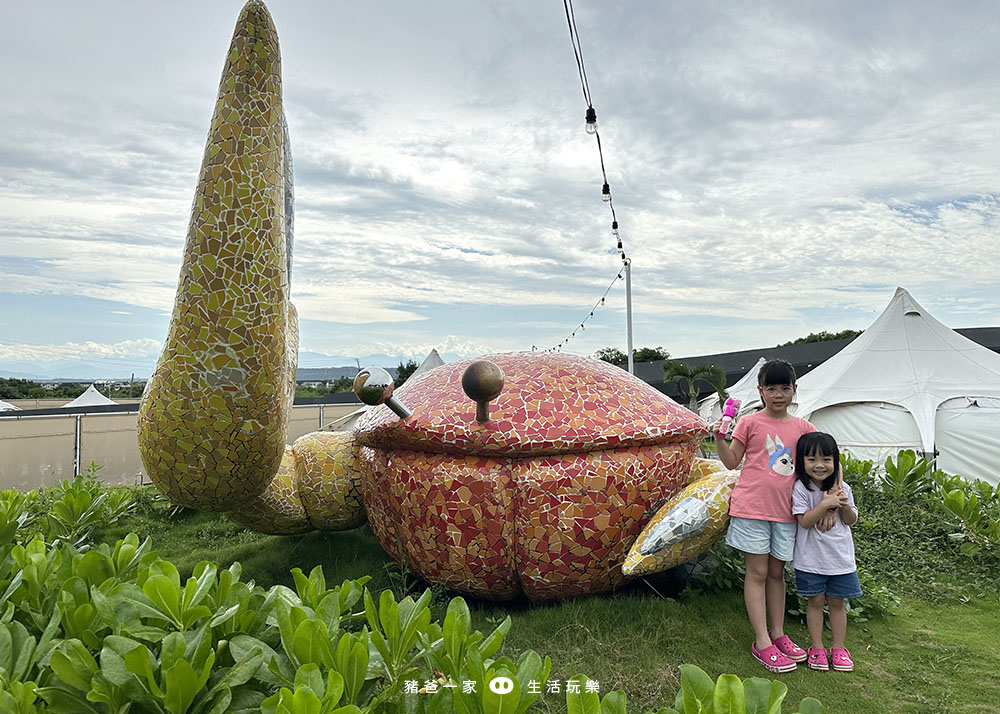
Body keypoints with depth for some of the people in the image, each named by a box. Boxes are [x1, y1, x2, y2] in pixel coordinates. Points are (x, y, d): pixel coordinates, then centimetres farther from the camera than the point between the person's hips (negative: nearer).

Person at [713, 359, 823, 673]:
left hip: (785, 509, 3)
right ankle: (761, 642, 8)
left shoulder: (802, 427, 6)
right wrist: (719, 437, -15)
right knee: (757, 572, 2)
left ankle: (778, 634, 26)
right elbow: (732, 461, 2)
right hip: (752, 506, -3)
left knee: (777, 572, 14)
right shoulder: (750, 423, -2)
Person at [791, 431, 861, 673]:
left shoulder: (842, 488, 2)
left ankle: (838, 648, 25)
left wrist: (845, 506, -12)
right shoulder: (801, 488, -11)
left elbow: (851, 520, 7)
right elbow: (805, 521, -17)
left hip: (840, 556, 3)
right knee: (816, 601, 6)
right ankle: (816, 648, 18)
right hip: (811, 558, -3)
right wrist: (826, 504, -23)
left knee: (836, 601, 12)